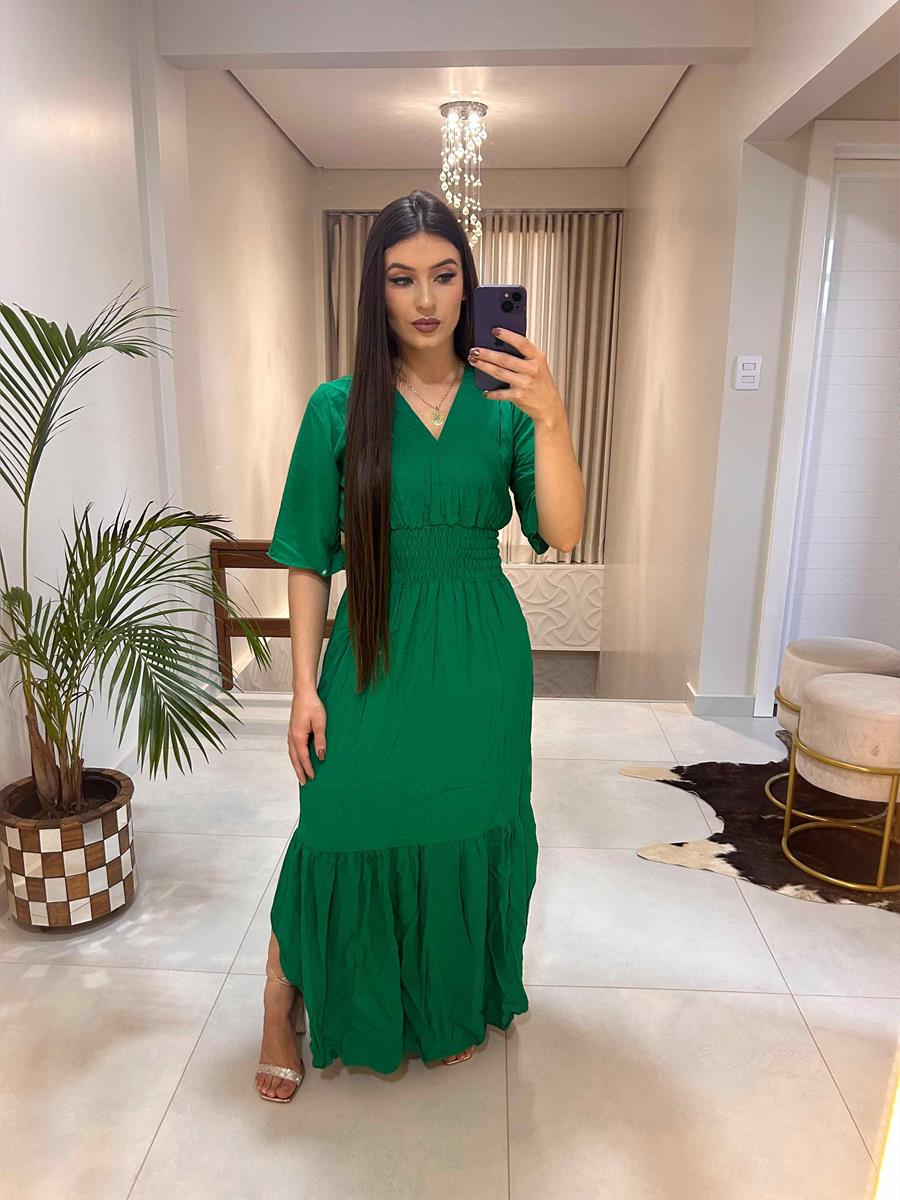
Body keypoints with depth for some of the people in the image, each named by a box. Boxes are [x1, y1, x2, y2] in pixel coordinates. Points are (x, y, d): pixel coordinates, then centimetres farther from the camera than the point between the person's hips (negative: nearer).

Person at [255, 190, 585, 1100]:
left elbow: (562, 534, -11)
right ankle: (283, 1009, 31)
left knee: (468, 831, 14)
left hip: (482, 658, 2)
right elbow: (308, 558, -2)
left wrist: (551, 418, -25)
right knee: (341, 832, 3)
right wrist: (305, 686, -6)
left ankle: (452, 1005, 41)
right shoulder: (339, 407, -3)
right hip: (375, 654, -1)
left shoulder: (505, 401, 0)